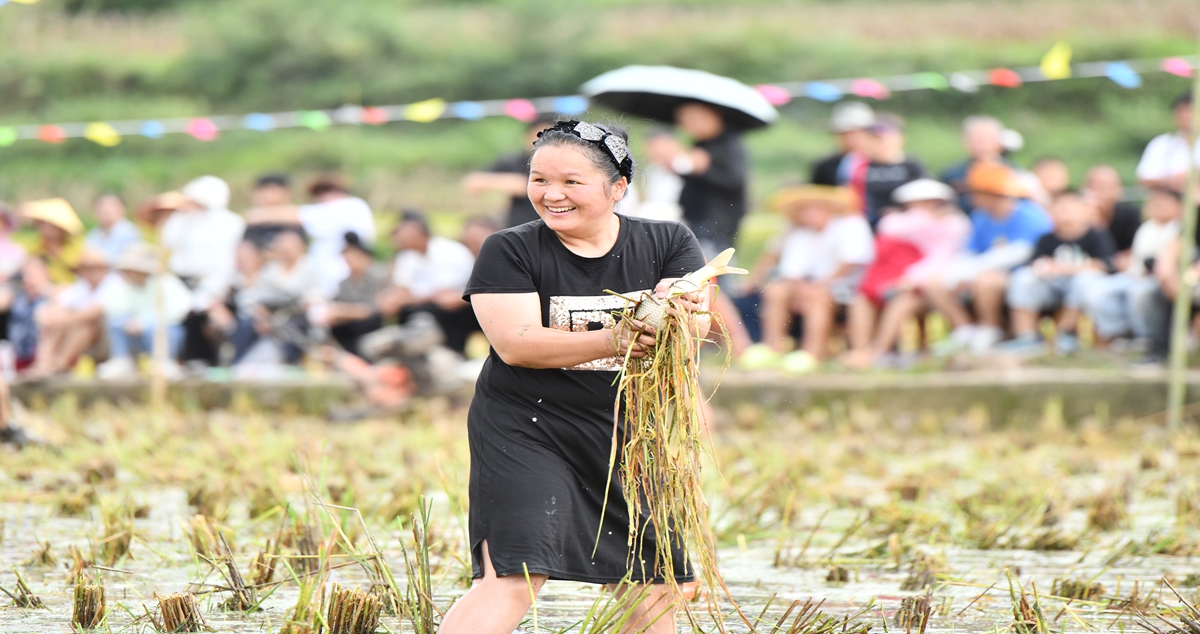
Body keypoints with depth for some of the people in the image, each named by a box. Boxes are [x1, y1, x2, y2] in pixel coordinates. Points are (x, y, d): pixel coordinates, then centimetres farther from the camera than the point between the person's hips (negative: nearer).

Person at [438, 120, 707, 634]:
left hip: (631, 432, 4)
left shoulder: (667, 244, 3)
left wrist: (675, 310, -36)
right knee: (513, 580, -18)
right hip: (526, 432, -3)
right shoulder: (509, 252, -4)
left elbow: (698, 325, -11)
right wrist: (610, 343, -32)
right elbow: (515, 342, -17)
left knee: (653, 592, 6)